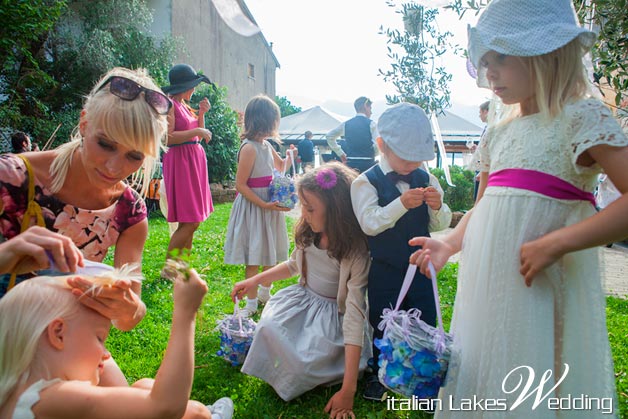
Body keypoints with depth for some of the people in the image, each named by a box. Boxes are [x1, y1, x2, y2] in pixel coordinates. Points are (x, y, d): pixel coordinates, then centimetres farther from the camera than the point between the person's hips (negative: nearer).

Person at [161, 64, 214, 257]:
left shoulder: (185, 105, 17)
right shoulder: (169, 105, -9)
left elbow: (199, 137, 20)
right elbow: (167, 138, -19)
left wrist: (201, 113, 9)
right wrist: (197, 131, -16)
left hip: (194, 161, 9)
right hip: (180, 162, -9)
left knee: (192, 222, 9)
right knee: (189, 223, -11)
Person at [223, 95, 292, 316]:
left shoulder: (267, 145, 7)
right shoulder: (249, 148, -19)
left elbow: (280, 166, 26)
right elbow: (240, 185, -20)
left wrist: (289, 157, 5)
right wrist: (264, 204, -23)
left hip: (269, 205, 9)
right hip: (252, 208, -9)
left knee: (272, 254, 18)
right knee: (254, 258, 1)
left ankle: (264, 292, 38)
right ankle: (251, 302, 15)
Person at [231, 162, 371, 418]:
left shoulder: (355, 251, -26)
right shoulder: (307, 232, -8)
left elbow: (355, 315, -29)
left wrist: (348, 390, -31)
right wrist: (255, 280, 7)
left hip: (334, 313, -5)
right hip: (303, 297, 5)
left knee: (304, 365, -26)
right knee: (269, 328, -23)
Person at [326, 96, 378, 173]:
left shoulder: (346, 124, 9)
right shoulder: (371, 124, -4)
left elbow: (329, 136, 15)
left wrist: (341, 153, 16)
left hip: (351, 164, 4)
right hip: (367, 164, -4)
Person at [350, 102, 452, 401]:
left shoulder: (426, 179, 1)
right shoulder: (366, 182, -11)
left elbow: (441, 225, 3)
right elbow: (369, 223, -23)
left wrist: (437, 207, -19)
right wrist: (402, 204, -34)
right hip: (384, 272, -3)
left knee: (425, 323, 14)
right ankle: (379, 374, 33)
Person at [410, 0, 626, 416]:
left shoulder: (582, 116, -9)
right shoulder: (498, 133, 11)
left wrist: (555, 243, -24)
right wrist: (449, 244, 1)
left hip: (542, 287, -6)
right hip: (485, 284, 6)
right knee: (482, 380, 17)